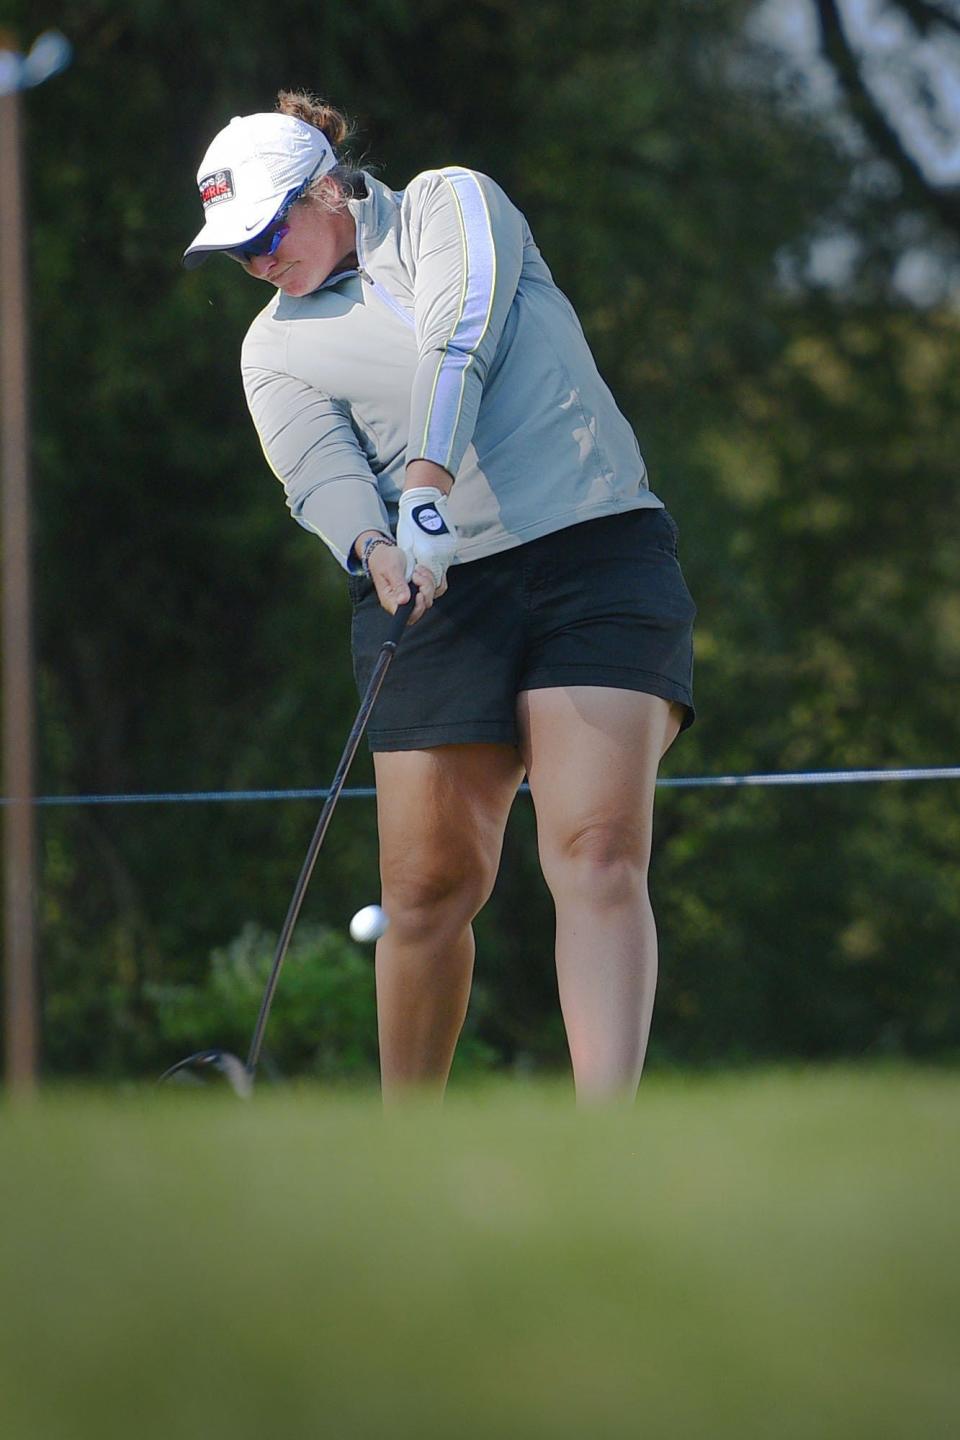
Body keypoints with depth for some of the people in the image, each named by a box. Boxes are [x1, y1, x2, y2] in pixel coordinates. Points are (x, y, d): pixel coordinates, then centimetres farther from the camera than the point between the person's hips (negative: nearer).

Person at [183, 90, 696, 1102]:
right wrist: (377, 549, -27)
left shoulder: (449, 203, 7)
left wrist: (428, 491, -26)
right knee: (430, 882, -5)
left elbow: (457, 344, -11)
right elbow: (319, 473, -4)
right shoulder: (274, 346, 13)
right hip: (434, 600, 3)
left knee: (599, 851, -17)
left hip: (598, 552, -3)